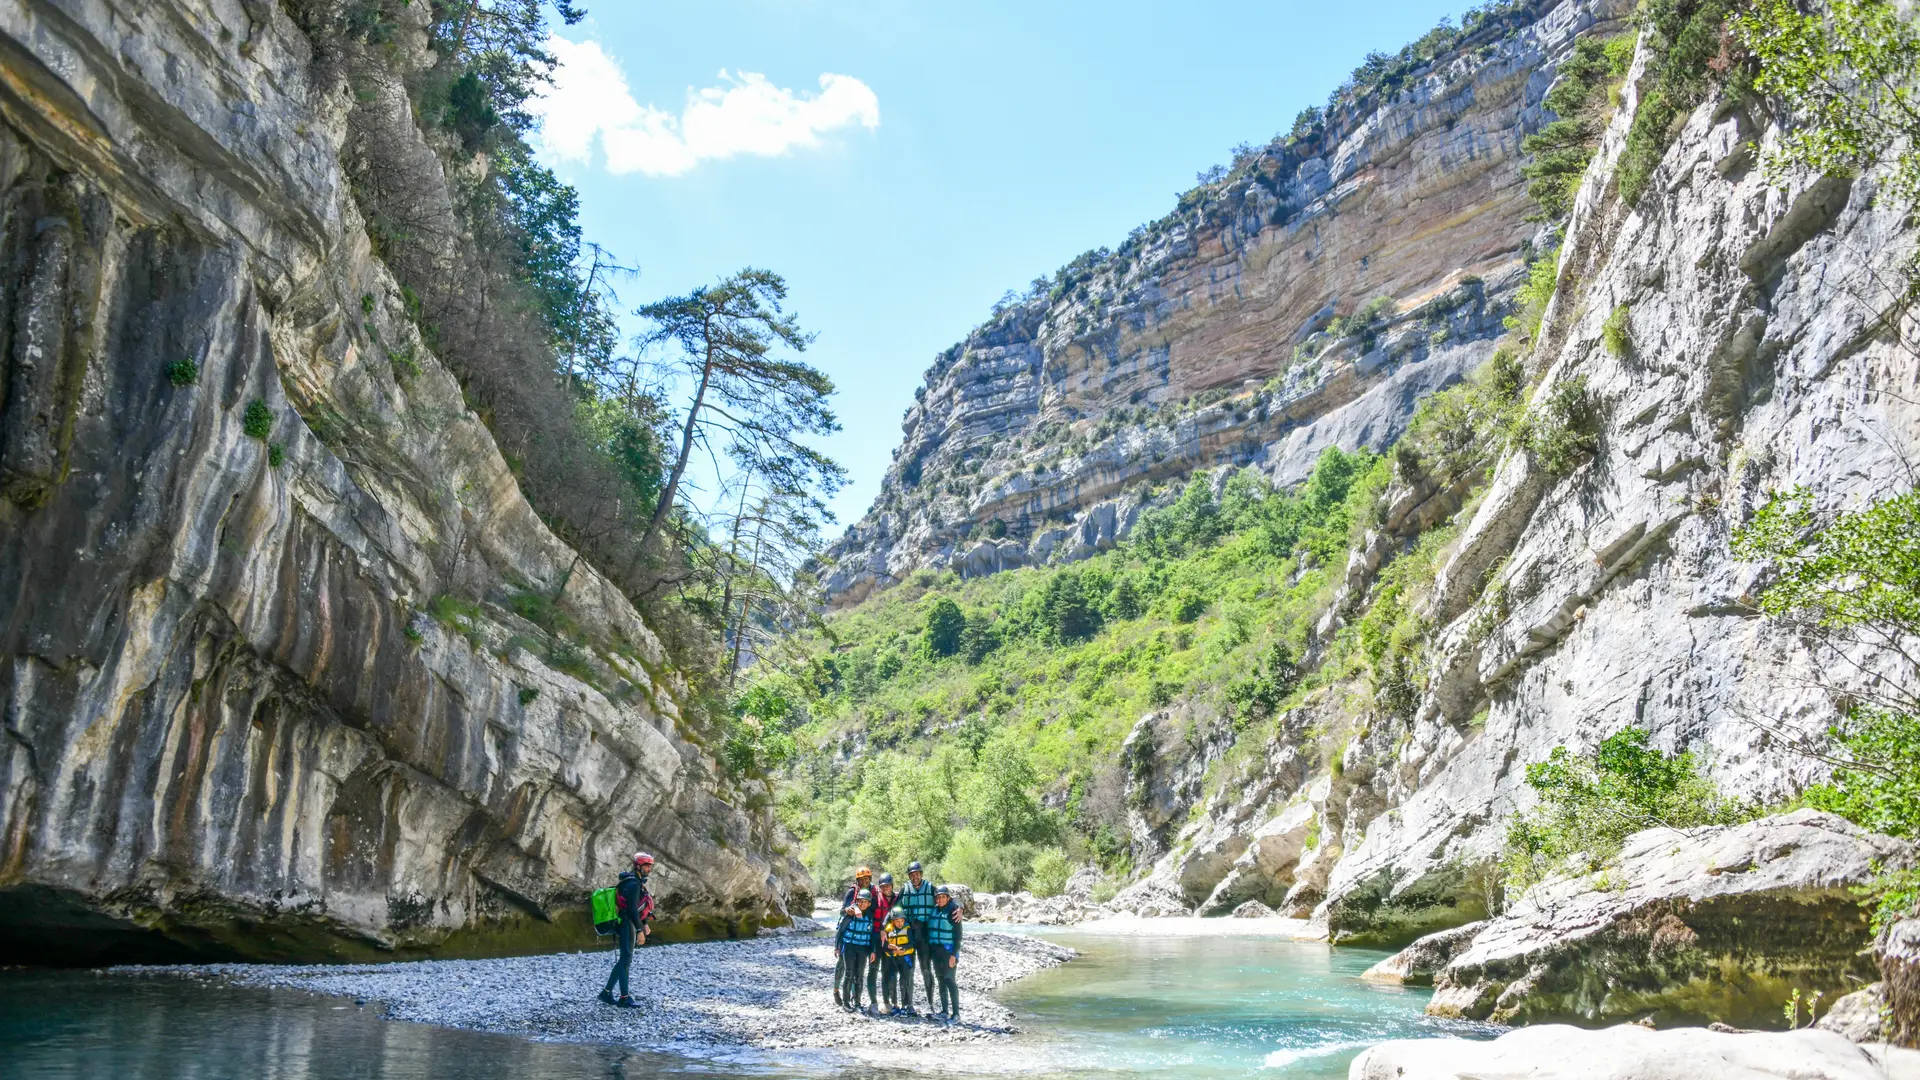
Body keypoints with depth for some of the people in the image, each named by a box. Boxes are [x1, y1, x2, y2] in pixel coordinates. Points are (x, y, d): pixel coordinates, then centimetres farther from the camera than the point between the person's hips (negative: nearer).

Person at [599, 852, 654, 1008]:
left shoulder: (637, 882, 14)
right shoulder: (633, 884, -17)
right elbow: (632, 909, -24)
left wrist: (644, 924, 24)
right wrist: (640, 930, -26)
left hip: (629, 925, 10)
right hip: (627, 925, -10)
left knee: (625, 960, 13)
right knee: (626, 959, -8)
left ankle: (607, 992, 19)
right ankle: (624, 998, -6)